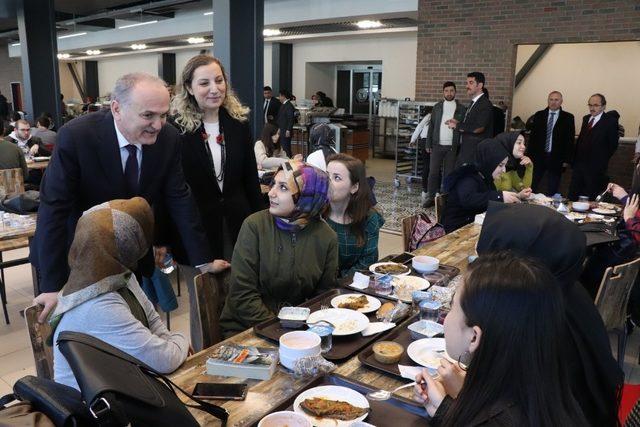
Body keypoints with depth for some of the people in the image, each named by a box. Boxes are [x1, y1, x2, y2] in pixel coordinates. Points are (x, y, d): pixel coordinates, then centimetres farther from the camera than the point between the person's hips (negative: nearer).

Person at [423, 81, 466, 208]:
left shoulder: (461, 109, 3)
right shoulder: (437, 107, 8)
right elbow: (431, 126, 8)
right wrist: (428, 144, 4)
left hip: (452, 146, -1)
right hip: (437, 145, 1)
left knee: (449, 173, 3)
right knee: (433, 172, -1)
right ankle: (431, 197, 5)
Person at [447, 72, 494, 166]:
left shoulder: (485, 104, -11)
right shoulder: (473, 103, 17)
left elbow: (478, 128, -21)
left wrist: (457, 126, -11)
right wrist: (458, 122, 3)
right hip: (466, 149, 9)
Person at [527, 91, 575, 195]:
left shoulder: (568, 117, 0)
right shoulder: (539, 115, 7)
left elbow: (570, 140, -2)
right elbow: (532, 136, 6)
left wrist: (567, 160, -7)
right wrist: (530, 155, 0)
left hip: (556, 159, -2)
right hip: (538, 157, 2)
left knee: (552, 190, 4)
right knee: (532, 187, 3)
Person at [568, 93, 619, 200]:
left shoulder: (610, 121, -8)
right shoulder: (586, 119, 12)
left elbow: (613, 145, -7)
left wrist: (602, 161, -3)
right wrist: (575, 159, 10)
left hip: (595, 168, -6)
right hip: (579, 164, 6)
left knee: (590, 199, 3)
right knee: (572, 196, 8)